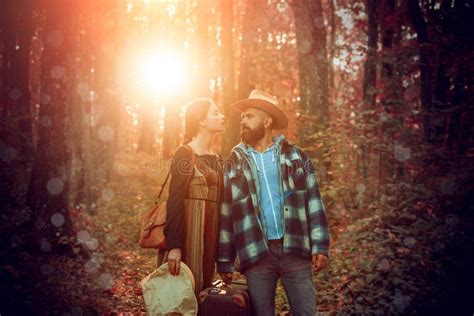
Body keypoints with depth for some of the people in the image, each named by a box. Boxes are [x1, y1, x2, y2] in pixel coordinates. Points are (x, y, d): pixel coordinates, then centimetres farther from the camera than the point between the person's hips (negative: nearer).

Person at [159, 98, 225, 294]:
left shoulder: (217, 159, 15)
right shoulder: (184, 154, -7)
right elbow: (174, 200, -15)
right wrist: (174, 246, -23)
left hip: (209, 235, 7)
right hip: (188, 231, -7)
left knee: (203, 288, 9)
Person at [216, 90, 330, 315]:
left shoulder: (294, 156, 7)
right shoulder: (234, 164, 8)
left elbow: (313, 202, 5)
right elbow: (225, 215, 7)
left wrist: (320, 246, -3)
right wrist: (224, 261, 4)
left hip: (296, 251, 0)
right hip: (256, 255, 1)